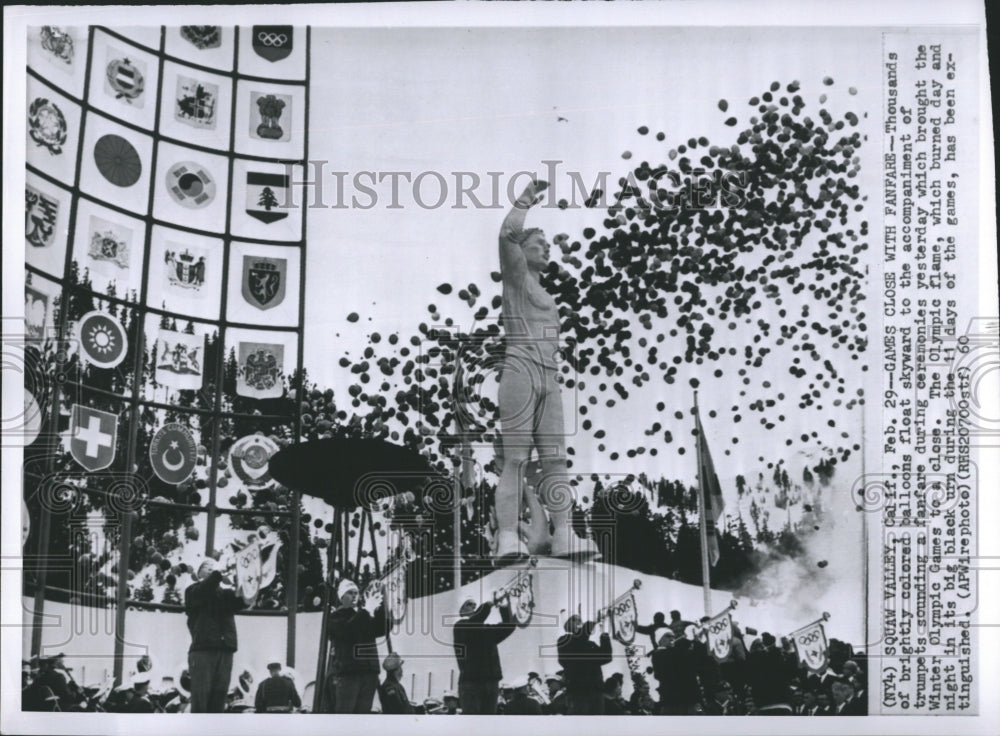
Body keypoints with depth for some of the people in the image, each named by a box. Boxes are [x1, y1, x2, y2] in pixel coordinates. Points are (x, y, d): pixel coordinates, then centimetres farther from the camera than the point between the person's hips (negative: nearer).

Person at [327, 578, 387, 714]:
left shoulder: (364, 615, 20)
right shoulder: (336, 617, 4)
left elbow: (382, 630, 6)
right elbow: (347, 631, -16)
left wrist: (380, 608, -7)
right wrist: (366, 610, -18)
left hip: (370, 671, 5)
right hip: (348, 672, -5)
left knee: (363, 711, 5)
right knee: (344, 711, -9)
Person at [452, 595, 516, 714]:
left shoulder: (489, 630, 19)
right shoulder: (460, 627, 1)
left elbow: (509, 625, 7)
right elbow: (473, 622, -19)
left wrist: (505, 607, -6)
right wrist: (489, 604, -17)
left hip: (491, 682, 6)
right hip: (471, 682, -6)